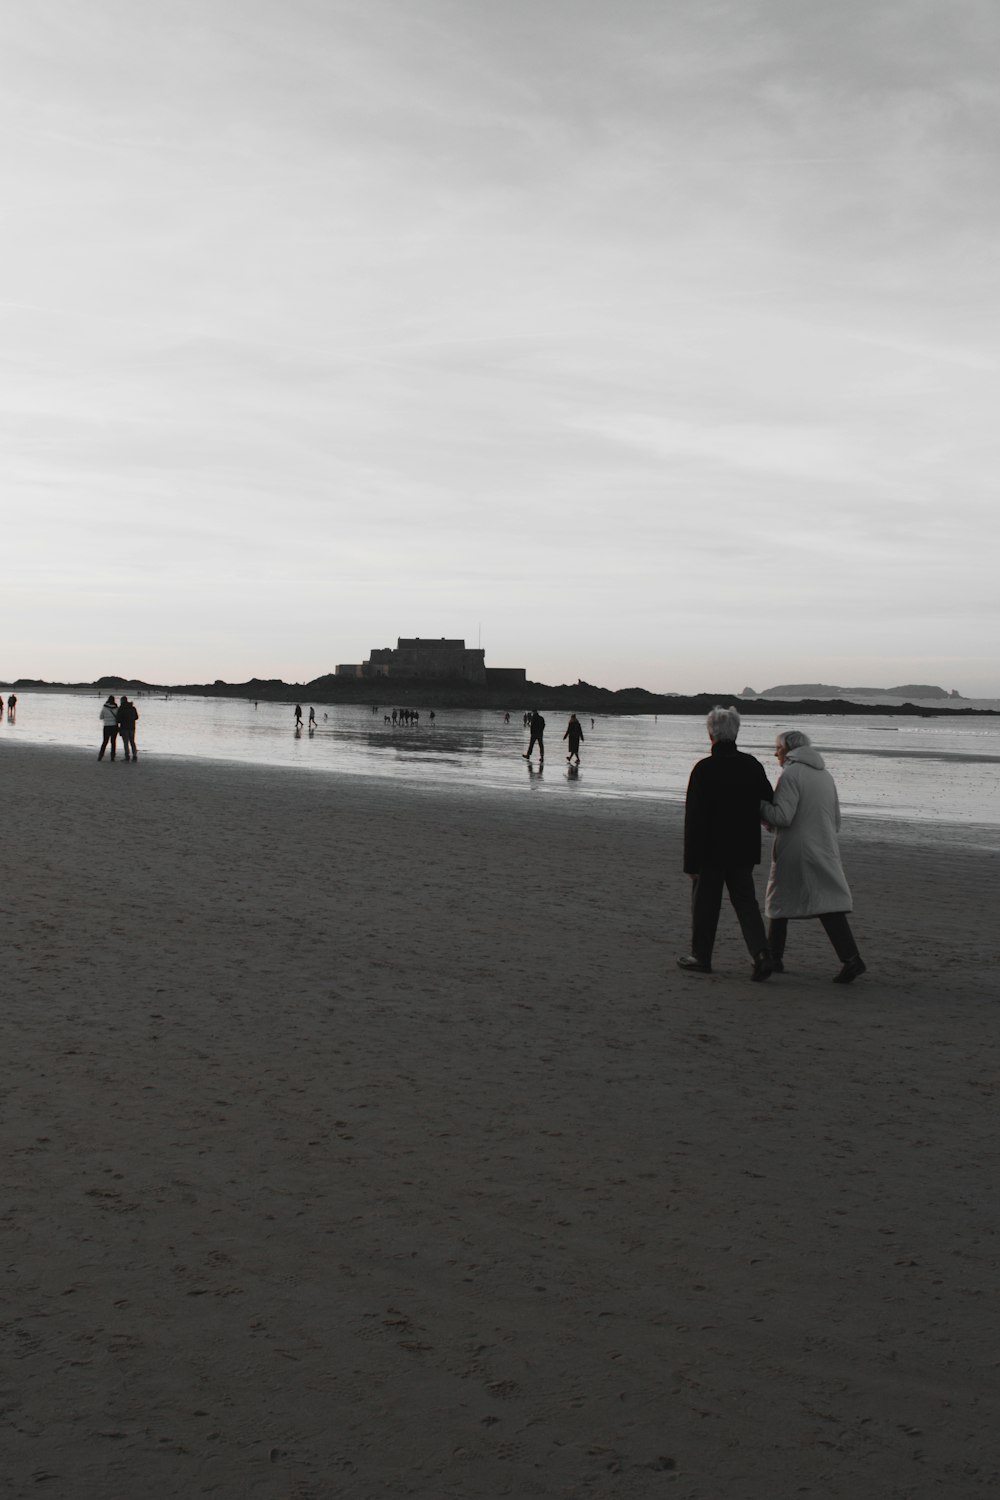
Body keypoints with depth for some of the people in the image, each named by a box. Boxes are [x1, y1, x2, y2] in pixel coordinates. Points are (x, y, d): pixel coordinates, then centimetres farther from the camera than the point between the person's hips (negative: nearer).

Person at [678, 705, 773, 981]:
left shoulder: (704, 769, -15)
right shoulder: (753, 766, 1)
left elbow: (694, 819, -14)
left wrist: (691, 862, -10)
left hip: (711, 850, -4)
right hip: (744, 850, 4)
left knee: (705, 902, 8)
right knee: (745, 900, 10)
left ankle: (701, 956, 18)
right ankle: (761, 953, -5)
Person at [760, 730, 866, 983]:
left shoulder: (791, 774, -9)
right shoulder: (826, 776, 15)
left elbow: (782, 816, -18)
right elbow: (836, 822, 20)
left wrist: (759, 804, -4)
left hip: (793, 851, -6)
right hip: (824, 852, 6)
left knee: (779, 903, 10)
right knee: (830, 905, -1)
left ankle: (773, 958, 18)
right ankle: (851, 958, -15)